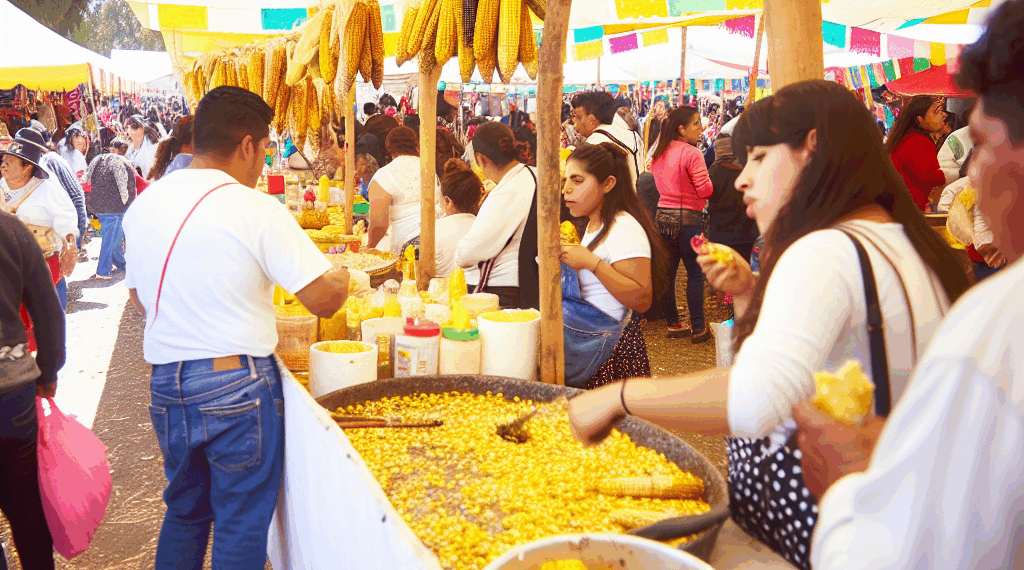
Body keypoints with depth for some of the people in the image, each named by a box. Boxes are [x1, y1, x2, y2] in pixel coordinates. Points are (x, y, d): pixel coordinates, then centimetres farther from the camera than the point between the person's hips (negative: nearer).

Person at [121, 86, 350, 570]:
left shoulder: (143, 205, 4)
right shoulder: (257, 211, -15)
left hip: (165, 385, 6)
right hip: (235, 388, -6)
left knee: (184, 510, 24)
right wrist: (343, 276, 7)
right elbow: (323, 299, -14)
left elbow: (140, 300, 15)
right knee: (242, 524, 9)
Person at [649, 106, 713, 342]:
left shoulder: (659, 154, 9)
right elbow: (705, 190, -16)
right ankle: (698, 329, 6)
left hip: (663, 216, 7)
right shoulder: (691, 154, -14)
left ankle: (672, 324, 19)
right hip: (687, 217, -7)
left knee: (667, 273, 11)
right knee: (695, 273, 2)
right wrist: (710, 181, 4)